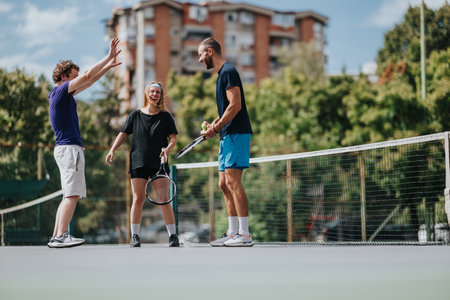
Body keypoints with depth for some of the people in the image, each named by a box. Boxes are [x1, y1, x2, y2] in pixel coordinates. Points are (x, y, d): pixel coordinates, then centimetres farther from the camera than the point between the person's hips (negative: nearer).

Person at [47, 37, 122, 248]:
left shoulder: (63, 94, 20)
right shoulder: (60, 91, -7)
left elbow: (88, 82, 30)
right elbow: (88, 76, -13)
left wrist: (108, 66, 28)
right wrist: (109, 57, -5)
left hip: (66, 148, 10)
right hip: (69, 147, -10)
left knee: (70, 196, 9)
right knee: (72, 195, -15)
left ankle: (56, 237, 7)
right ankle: (61, 236, -22)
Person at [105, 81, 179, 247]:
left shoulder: (165, 117, 8)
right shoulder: (135, 115, 10)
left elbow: (173, 137, 5)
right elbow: (123, 134, 10)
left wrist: (168, 148, -17)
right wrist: (112, 150, -4)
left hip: (159, 163, -1)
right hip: (138, 163, 1)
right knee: (138, 199, -3)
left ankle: (172, 235, 1)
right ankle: (134, 236, 4)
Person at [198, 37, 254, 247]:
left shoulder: (228, 71, -9)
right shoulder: (222, 74, 22)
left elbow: (235, 105, -18)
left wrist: (216, 128, -15)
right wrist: (213, 124, 10)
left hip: (236, 133, -10)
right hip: (228, 136, 10)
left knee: (233, 181, -14)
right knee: (224, 184, 9)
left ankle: (244, 235, -16)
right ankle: (233, 233, 11)